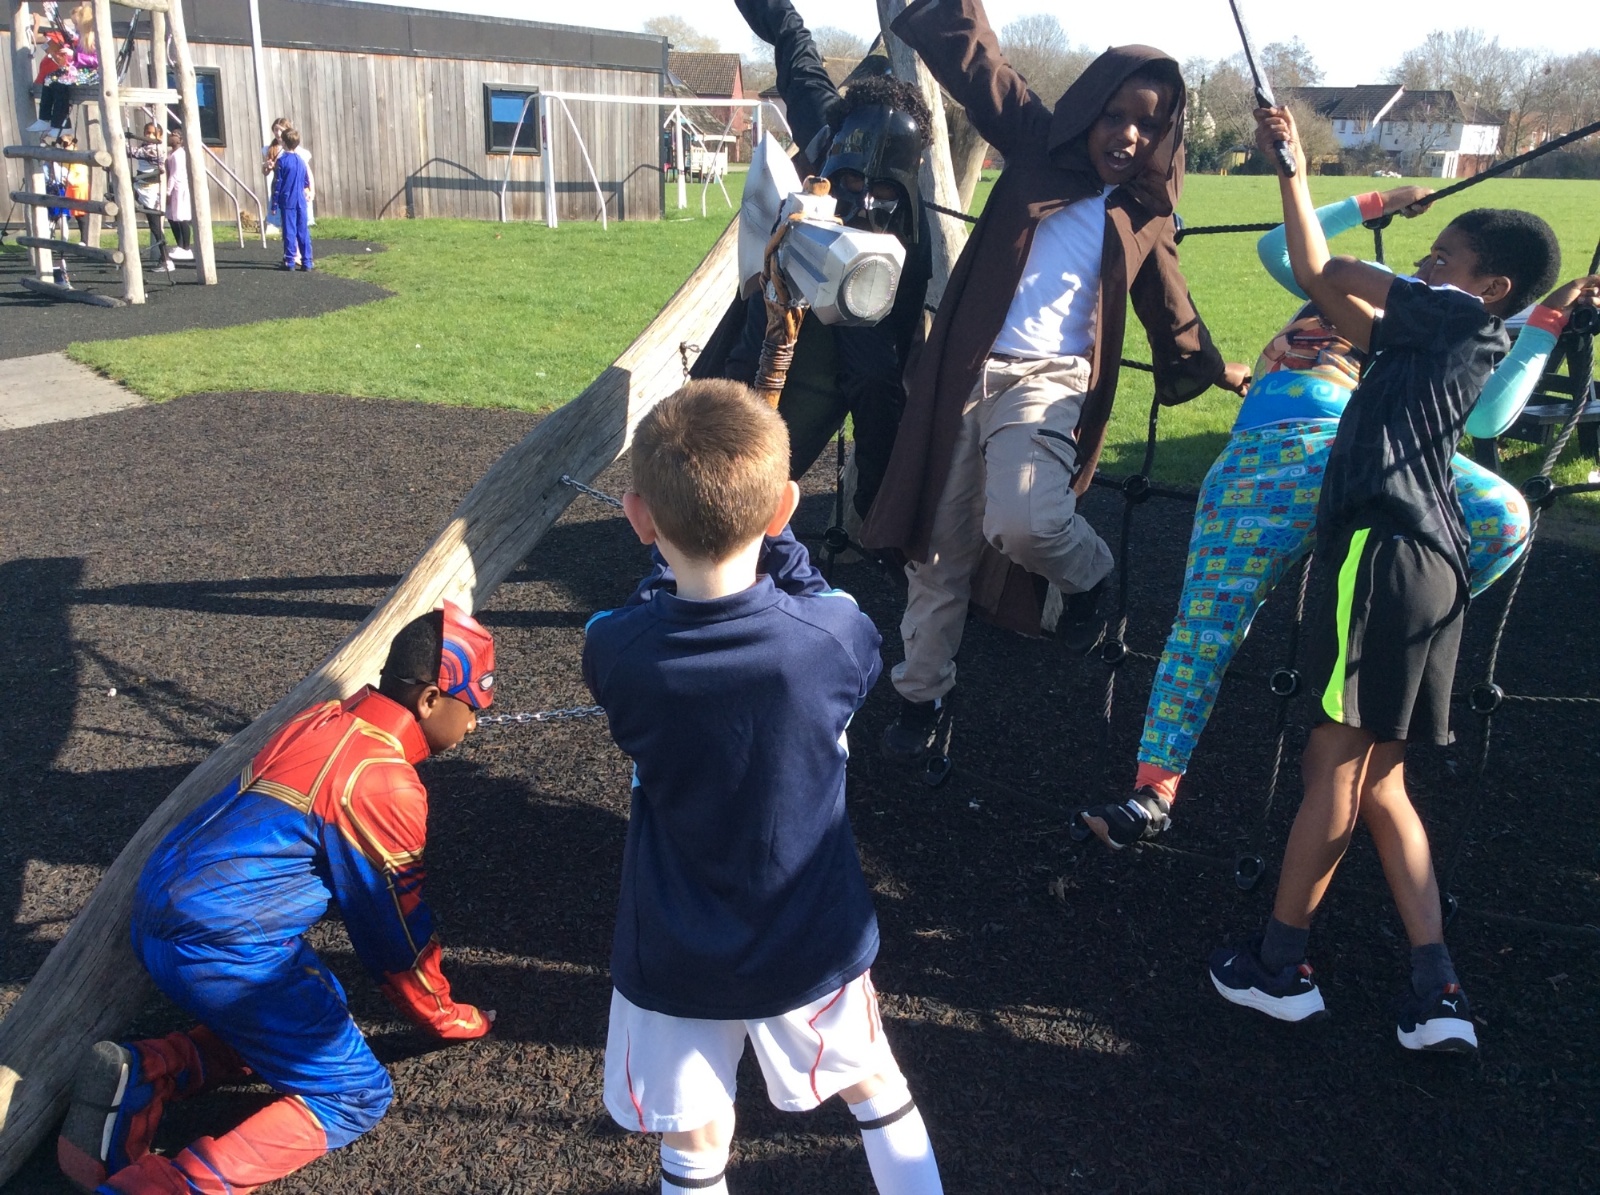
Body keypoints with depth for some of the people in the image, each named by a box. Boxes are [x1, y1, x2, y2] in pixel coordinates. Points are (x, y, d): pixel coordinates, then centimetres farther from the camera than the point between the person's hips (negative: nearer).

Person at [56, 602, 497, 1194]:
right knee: (357, 1095, 1)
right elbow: (395, 924, -4)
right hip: (223, 951, -9)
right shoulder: (387, 782, -16)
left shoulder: (326, 718, 9)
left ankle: (139, 1077, 7)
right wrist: (442, 1016, 13)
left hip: (158, 916, 9)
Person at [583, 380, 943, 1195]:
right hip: (812, 944, 1)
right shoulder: (834, 637, -25)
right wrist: (774, 543, 5)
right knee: (874, 1087, 27)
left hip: (675, 963, 0)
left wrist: (677, 547, 3)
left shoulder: (615, 655, -23)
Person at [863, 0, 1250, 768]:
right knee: (941, 547, 6)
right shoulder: (1039, 146, 6)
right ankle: (921, 696, 24)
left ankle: (1087, 573, 8)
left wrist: (1214, 368, 34)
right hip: (965, 370, 1)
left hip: (1047, 383, -1)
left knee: (1024, 523, -28)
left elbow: (1168, 305, 25)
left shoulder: (1143, 217, 9)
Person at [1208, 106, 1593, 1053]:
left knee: (1337, 763, -3)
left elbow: (1335, 274, 8)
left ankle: (1279, 965, 8)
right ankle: (1438, 993, 10)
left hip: (1390, 553, -10)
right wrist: (1292, 170, 29)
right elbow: (1322, 282, 25)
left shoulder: (1463, 317, 2)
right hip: (1431, 563, 10)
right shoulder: (1424, 340, 24)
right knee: (1378, 779, 10)